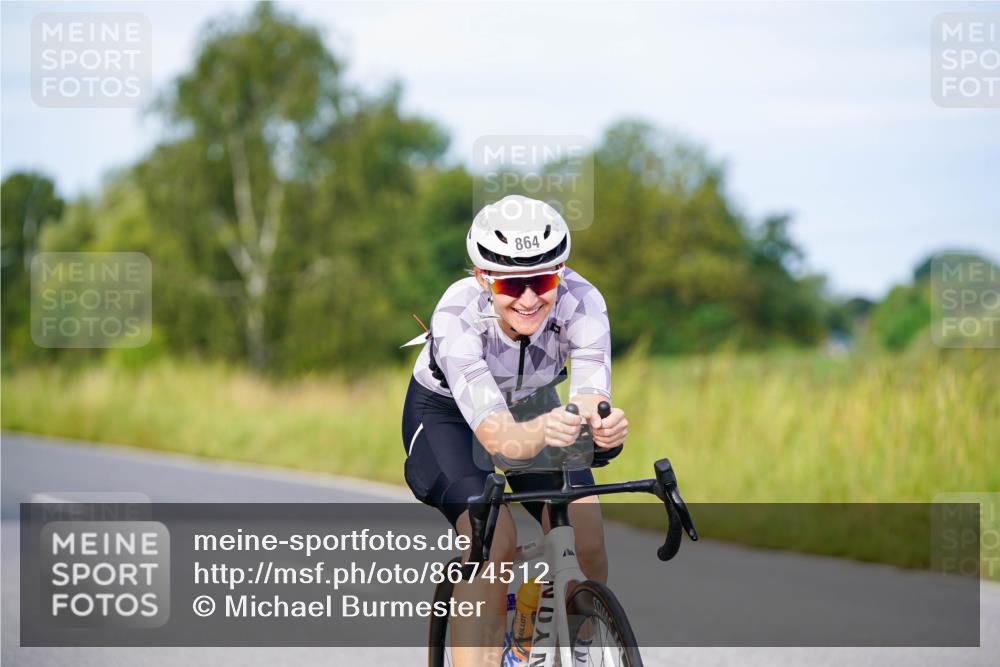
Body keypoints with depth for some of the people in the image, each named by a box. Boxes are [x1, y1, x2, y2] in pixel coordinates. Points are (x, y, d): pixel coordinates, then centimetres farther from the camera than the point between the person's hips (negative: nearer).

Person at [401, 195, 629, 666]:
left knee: (587, 544, -18)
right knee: (493, 540, -29)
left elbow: (590, 398, -42)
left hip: (532, 405, 3)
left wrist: (603, 427, -66)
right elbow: (497, 435, -48)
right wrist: (541, 432, -70)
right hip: (446, 415, -3)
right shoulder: (457, 314, -38)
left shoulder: (582, 303, -31)